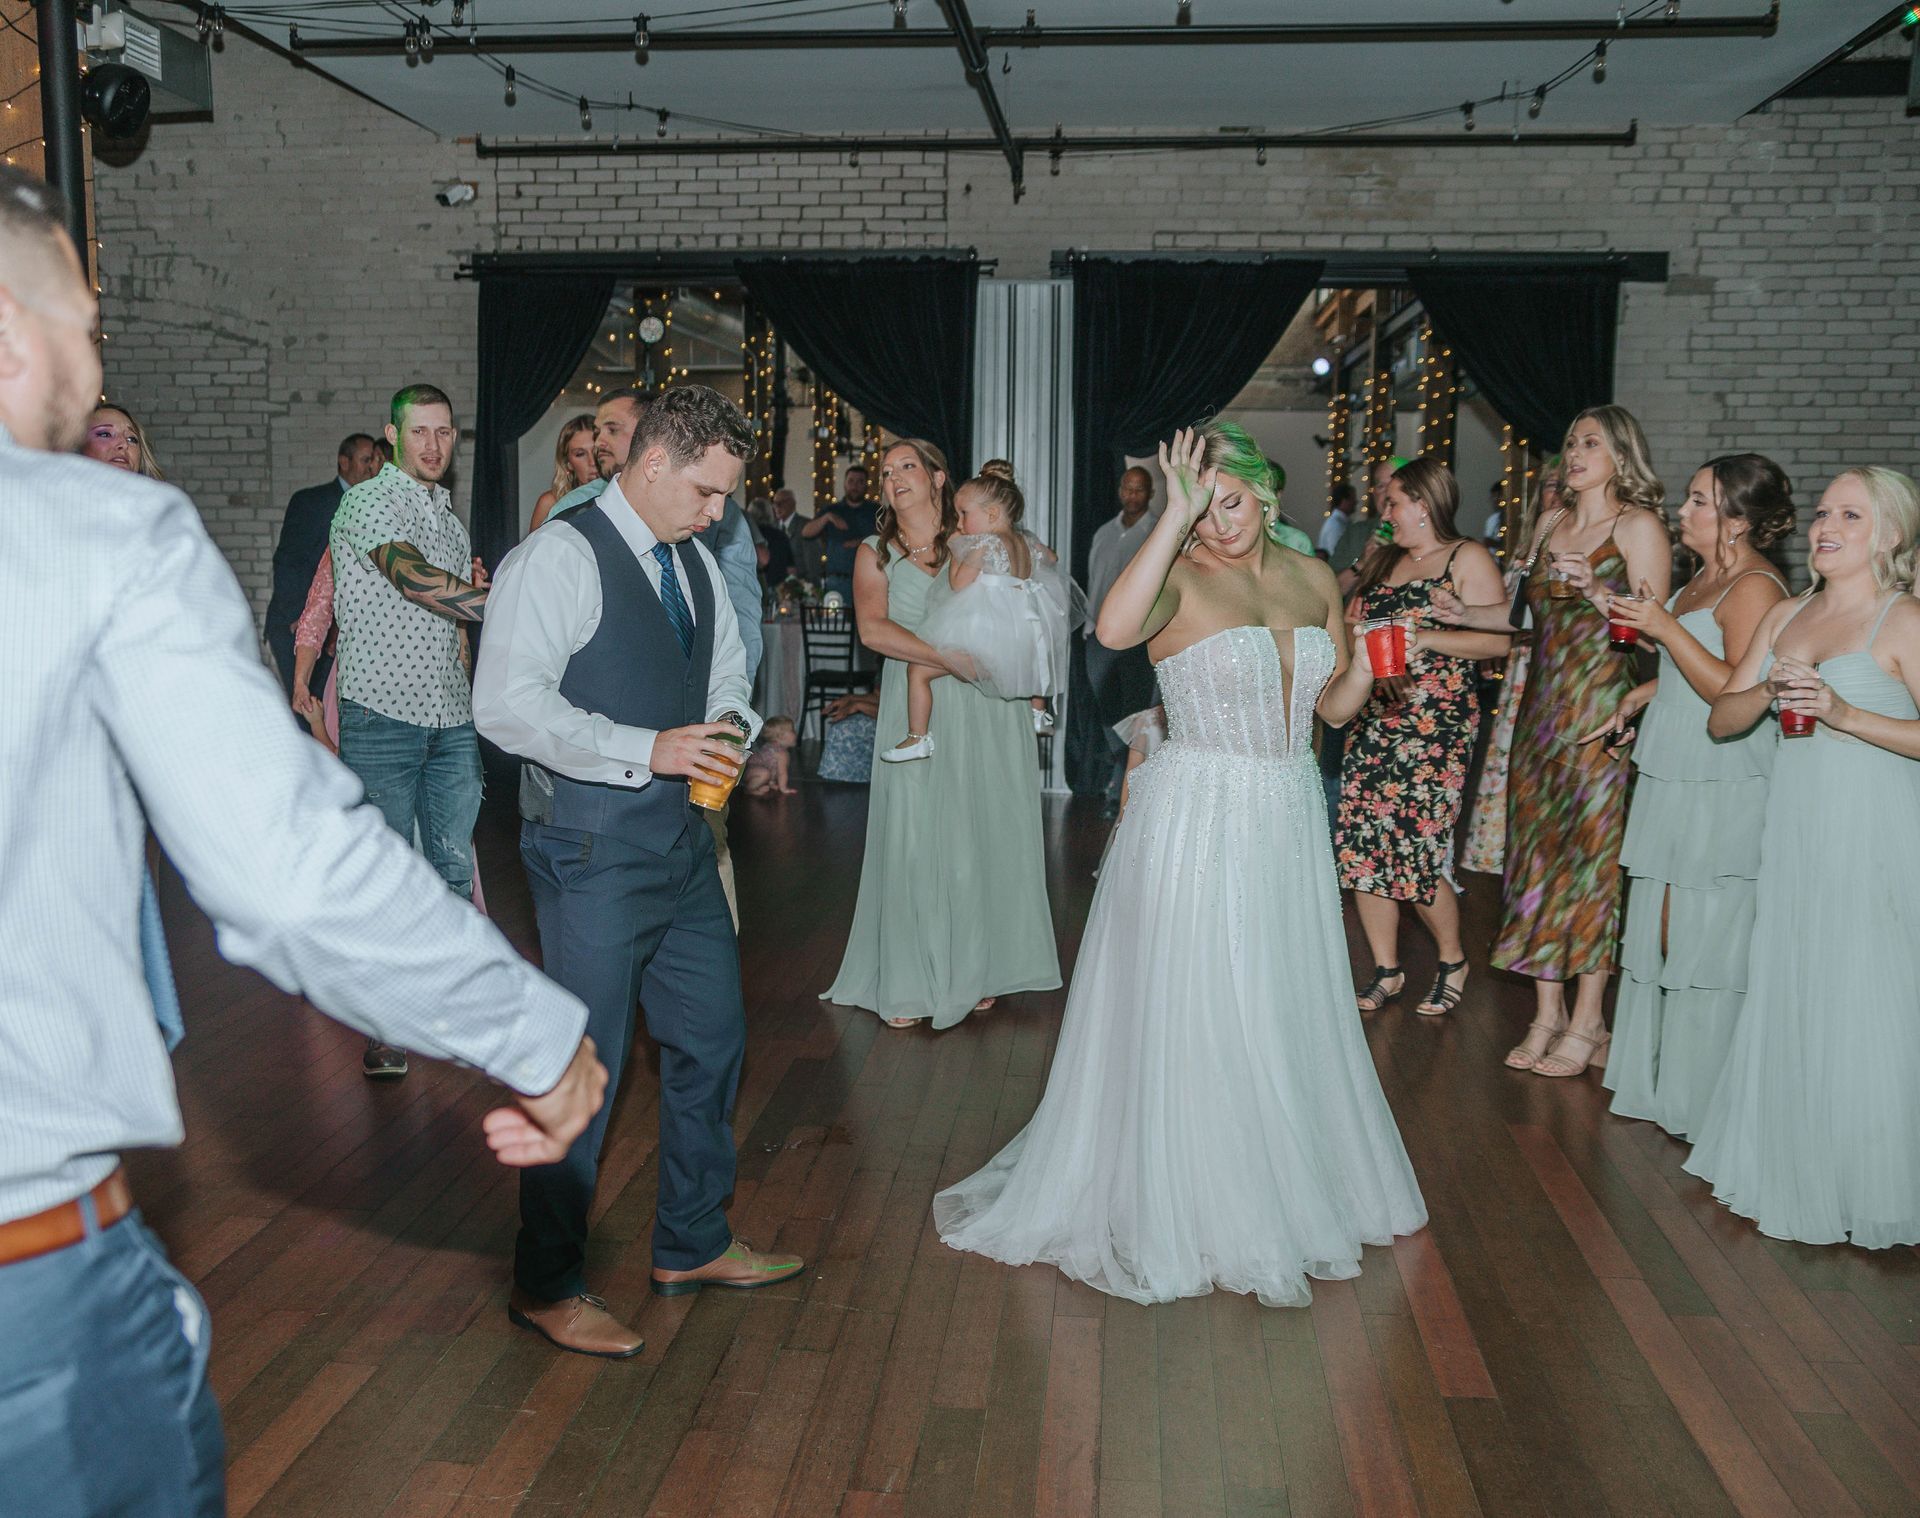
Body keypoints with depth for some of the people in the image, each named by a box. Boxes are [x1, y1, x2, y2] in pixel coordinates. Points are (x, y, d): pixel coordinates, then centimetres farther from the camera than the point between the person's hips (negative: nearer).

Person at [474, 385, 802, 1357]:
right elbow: (507, 704, -21)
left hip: (682, 837, 9)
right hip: (594, 845, -8)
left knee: (712, 1039, 15)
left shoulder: (696, 563, 13)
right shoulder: (560, 557, -13)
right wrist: (647, 750, -25)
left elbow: (729, 675, 23)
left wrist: (729, 723, -1)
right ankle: (546, 1285, 19)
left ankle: (693, 1246, 34)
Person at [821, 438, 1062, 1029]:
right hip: (917, 719, -1)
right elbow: (873, 629, -11)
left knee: (984, 837, 6)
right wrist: (955, 659, -19)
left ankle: (975, 971, 19)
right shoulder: (876, 554, 5)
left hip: (987, 714, 1)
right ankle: (911, 983, 9)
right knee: (914, 842, 0)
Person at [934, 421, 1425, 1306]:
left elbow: (1332, 708, 16)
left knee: (1286, 1018, 16)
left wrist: (1367, 666, -5)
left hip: (1290, 825, 6)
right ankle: (1179, 1209, 19)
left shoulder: (1313, 578, 8)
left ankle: (1293, 1190, 36)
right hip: (1197, 824, -6)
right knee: (1190, 1020, 2)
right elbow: (1115, 629, -35)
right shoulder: (1181, 579, -11)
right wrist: (1175, 516, -30)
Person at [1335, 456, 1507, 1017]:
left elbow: (1498, 640, -10)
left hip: (1435, 724, -7)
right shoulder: (1383, 561, 19)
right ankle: (1386, 972, 14)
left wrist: (1422, 638, -16)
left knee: (1415, 852, -9)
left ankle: (1453, 959, 16)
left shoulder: (1467, 559, -1)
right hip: (1373, 719, 7)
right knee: (1361, 845, 0)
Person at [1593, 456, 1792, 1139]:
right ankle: (1661, 1081, 26)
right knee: (1662, 932, 14)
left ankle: (1706, 1101, 12)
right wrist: (1643, 694, 14)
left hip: (1722, 794, -9)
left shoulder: (1755, 587, -14)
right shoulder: (1704, 577, 14)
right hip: (1673, 781, 9)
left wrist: (1665, 628, -21)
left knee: (1704, 941, -2)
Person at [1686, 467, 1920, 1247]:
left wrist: (1845, 714, -24)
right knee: (1788, 998, 11)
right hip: (1796, 831, 6)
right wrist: (1769, 691, -9)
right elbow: (1720, 719, 9)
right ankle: (1789, 1169, 25)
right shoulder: (1784, 616, 12)